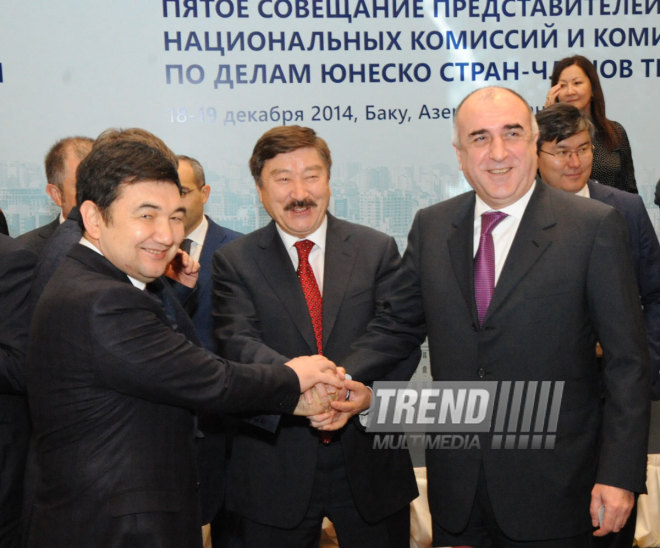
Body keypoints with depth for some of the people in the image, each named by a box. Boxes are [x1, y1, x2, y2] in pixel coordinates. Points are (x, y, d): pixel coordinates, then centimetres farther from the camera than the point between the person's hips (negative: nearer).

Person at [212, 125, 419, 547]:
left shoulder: (378, 250, 4)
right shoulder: (234, 261, 1)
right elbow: (239, 343, -13)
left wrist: (368, 391, -24)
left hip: (370, 461, 1)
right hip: (274, 470, -1)